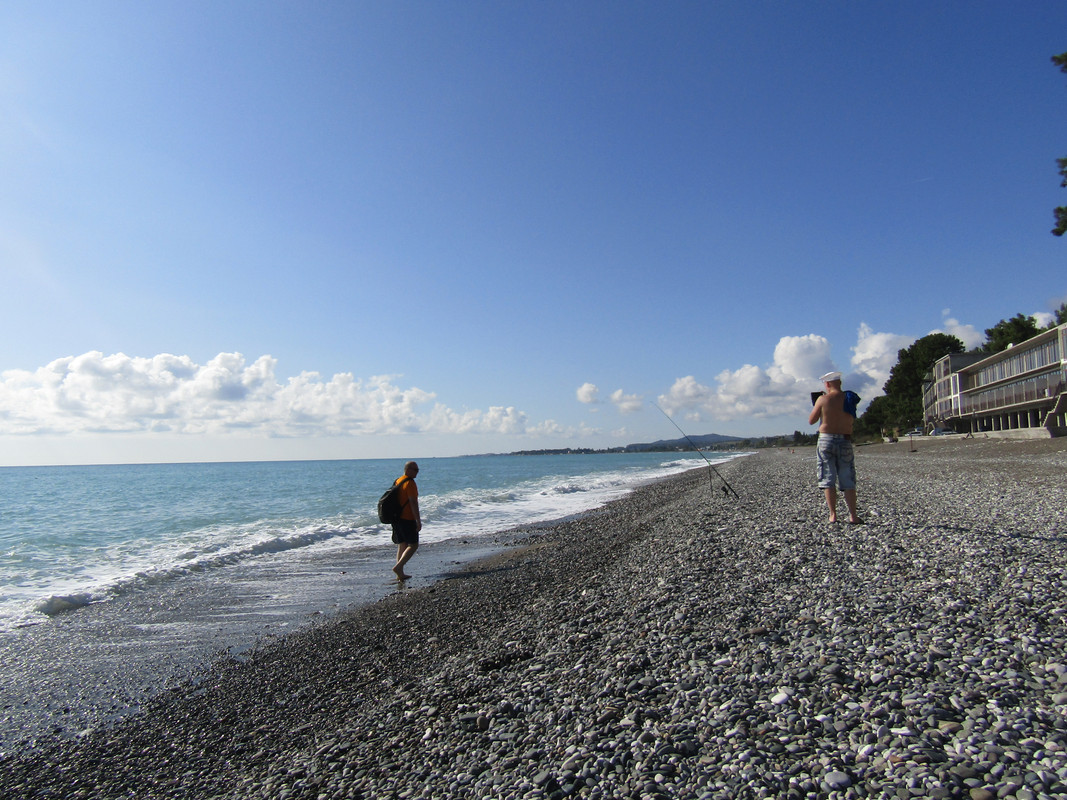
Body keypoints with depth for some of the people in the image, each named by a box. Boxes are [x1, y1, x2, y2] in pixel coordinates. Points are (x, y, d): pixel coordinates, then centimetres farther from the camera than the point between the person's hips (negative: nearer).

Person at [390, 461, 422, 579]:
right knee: (413, 545, -3)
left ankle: (400, 574, 12)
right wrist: (419, 521, -18)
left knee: (402, 545, 13)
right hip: (407, 519, -9)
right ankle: (398, 567, -14)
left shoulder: (397, 481, 15)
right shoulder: (410, 483, -14)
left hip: (396, 518, 9)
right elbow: (413, 503, -19)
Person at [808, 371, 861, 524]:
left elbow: (811, 421, 1)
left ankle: (833, 515, 0)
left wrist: (816, 405, 14)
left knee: (828, 480, 3)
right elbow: (849, 419, 17)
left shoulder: (823, 399, -6)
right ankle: (853, 515, 4)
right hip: (845, 441, 3)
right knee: (848, 481, 7)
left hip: (826, 439, -3)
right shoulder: (849, 398, 4)